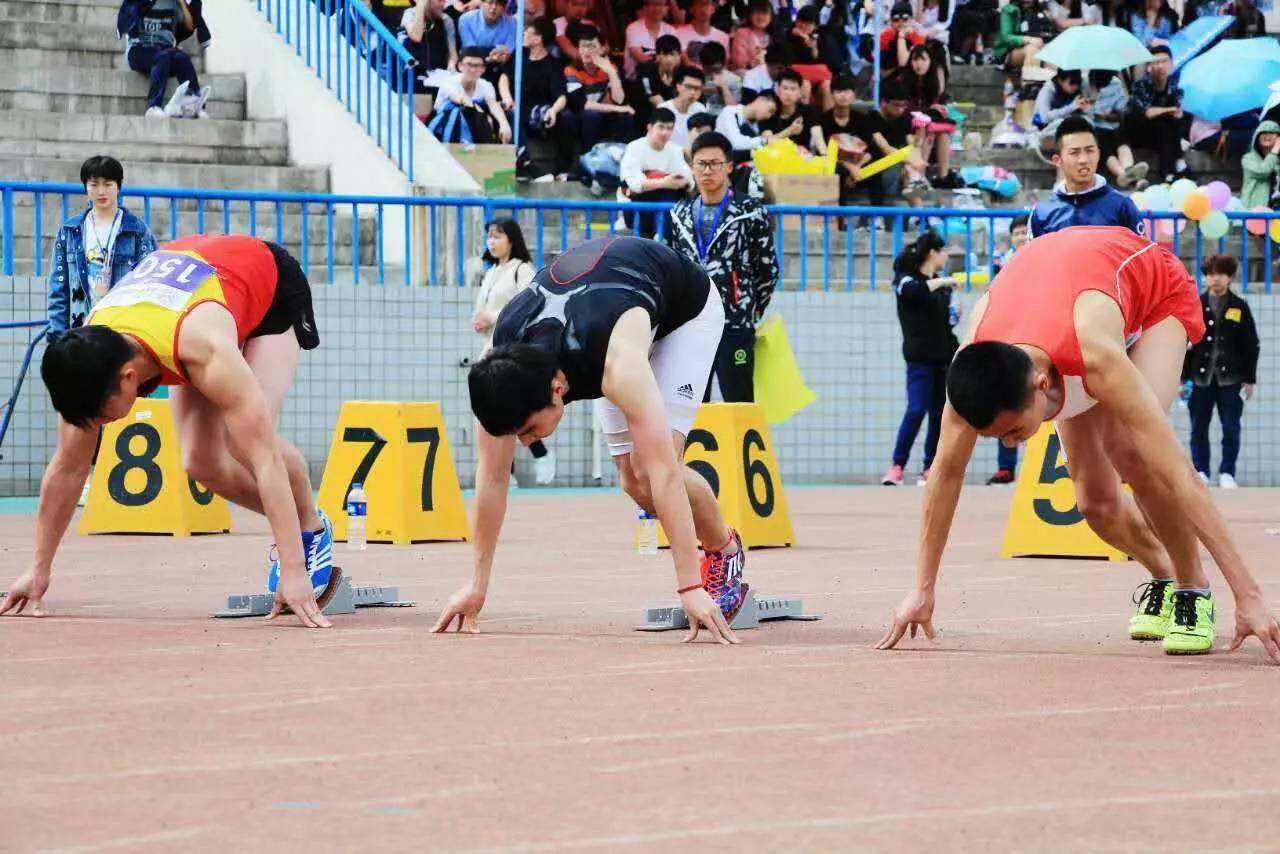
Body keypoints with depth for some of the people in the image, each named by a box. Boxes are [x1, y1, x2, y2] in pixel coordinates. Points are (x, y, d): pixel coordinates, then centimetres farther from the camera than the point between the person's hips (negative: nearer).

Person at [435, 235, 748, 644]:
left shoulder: (618, 366, -47)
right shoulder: (500, 367, -31)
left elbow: (665, 473, -49)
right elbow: (492, 476, -20)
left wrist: (691, 588, -51)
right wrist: (477, 584, -17)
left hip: (685, 307, -5)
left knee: (650, 472, -20)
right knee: (633, 480, -5)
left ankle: (726, 552, 5)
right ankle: (715, 546, 19)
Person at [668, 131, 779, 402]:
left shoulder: (750, 212, -2)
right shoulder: (681, 213, 13)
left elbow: (767, 269, 3)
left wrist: (752, 311, 7)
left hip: (735, 328, -5)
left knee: (740, 408, -7)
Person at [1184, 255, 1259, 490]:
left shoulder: (1239, 307, 3)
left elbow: (1251, 345, 5)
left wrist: (1249, 378, 0)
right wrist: (1183, 376, -1)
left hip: (1230, 378, -1)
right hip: (1201, 377, 1)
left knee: (1231, 429, 0)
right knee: (1198, 428, 3)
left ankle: (1227, 473, 7)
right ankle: (1200, 471, 11)